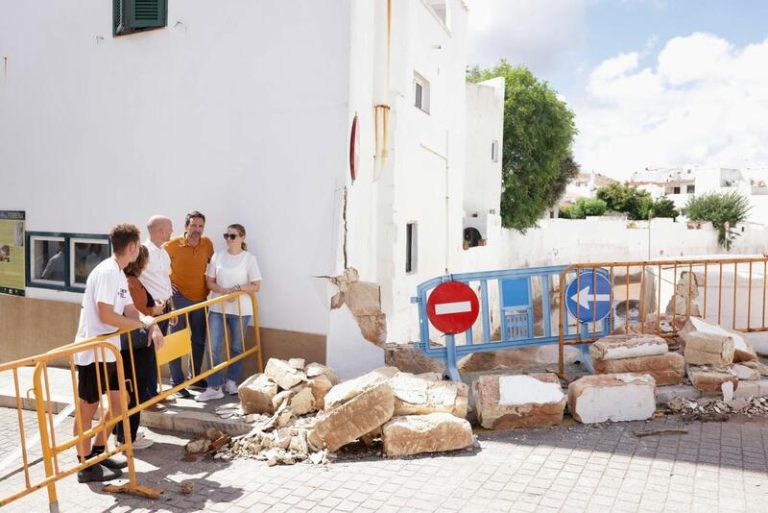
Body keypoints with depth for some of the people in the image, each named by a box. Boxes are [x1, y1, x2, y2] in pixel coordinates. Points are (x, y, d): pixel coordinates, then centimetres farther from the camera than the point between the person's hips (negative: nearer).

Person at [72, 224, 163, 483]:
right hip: (92, 353, -10)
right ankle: (86, 466, 15)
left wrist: (152, 324, -6)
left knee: (120, 402, 15)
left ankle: (98, 453, 29)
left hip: (109, 352, 10)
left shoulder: (120, 275, 11)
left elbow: (130, 311, 13)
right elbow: (106, 316, -25)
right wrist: (145, 323, -13)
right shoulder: (107, 272, -19)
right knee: (87, 409, 3)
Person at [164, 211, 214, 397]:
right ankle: (176, 382, 9)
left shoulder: (207, 244, 0)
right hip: (178, 298, -4)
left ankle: (196, 378, 29)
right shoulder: (173, 244, -11)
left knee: (199, 340, 14)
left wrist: (210, 286, 5)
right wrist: (165, 282, -8)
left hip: (200, 298, 4)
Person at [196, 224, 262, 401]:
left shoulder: (249, 258, -3)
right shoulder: (217, 256, 4)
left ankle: (231, 381, 27)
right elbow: (210, 282, 4)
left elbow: (256, 286, -4)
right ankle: (214, 387, 0)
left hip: (240, 309, -1)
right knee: (214, 347, -5)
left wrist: (238, 288, -20)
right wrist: (225, 291, -14)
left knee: (236, 347, 11)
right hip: (217, 308, 2)